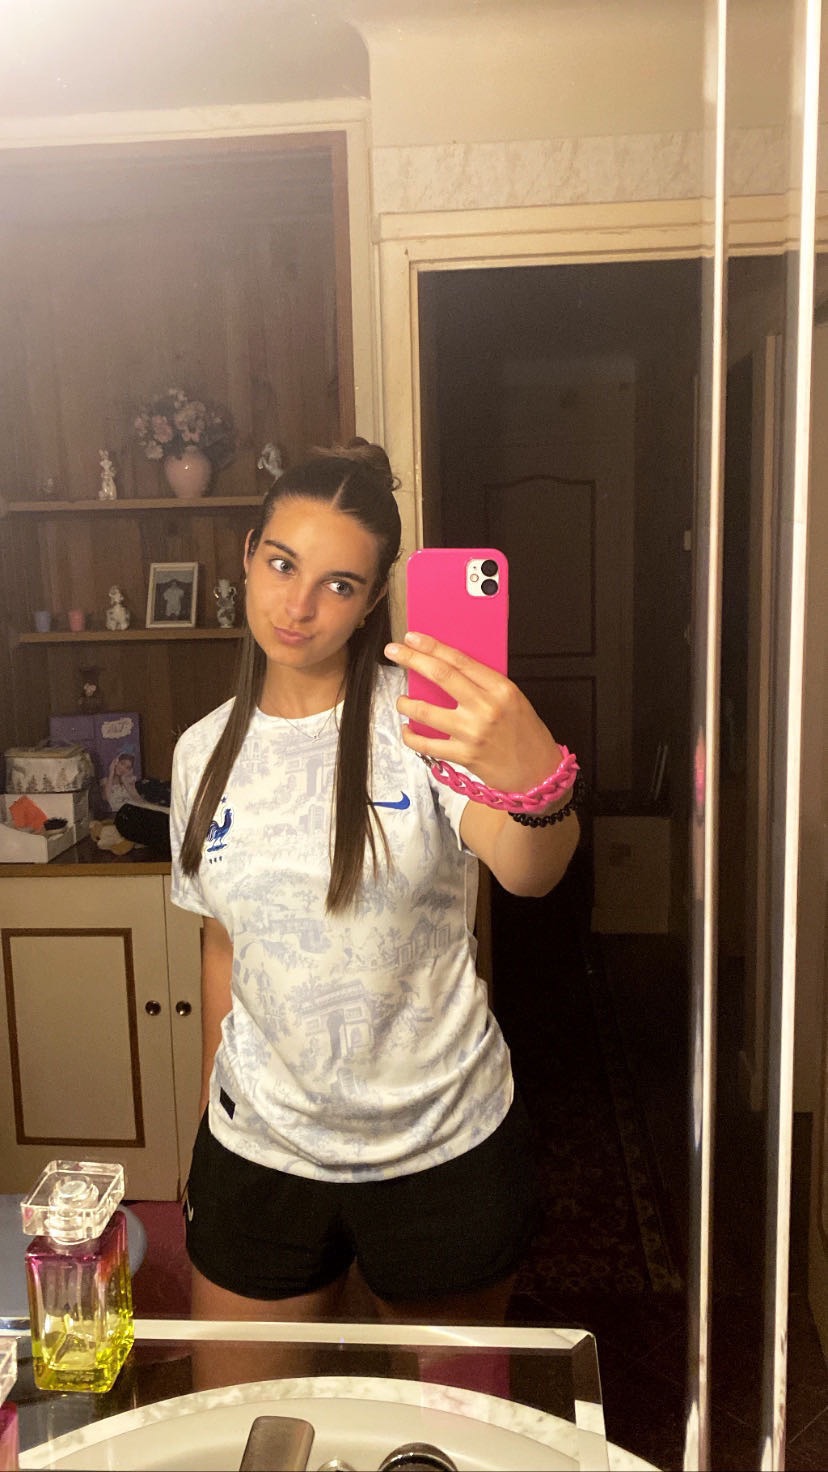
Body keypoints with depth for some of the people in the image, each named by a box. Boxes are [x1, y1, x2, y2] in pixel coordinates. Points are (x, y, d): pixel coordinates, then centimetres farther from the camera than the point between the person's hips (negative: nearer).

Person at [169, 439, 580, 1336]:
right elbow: (225, 942, 9)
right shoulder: (205, 752, 0)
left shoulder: (420, 714, -14)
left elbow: (529, 874, -31)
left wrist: (535, 780, -53)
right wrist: (210, 1121, 14)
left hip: (444, 1148, -3)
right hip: (260, 1152, 3)